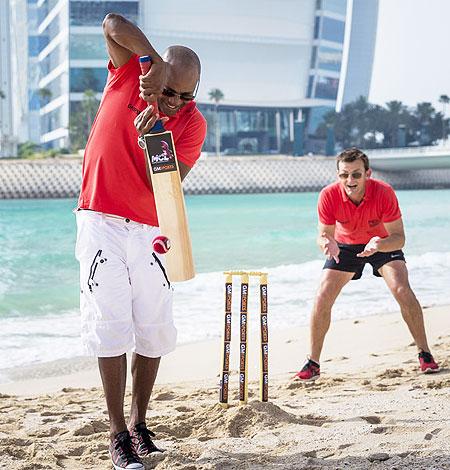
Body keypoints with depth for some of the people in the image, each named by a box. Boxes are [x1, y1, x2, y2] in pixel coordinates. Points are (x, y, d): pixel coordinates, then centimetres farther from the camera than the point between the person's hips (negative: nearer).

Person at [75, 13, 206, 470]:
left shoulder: (193, 124, -2)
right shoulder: (127, 75, -1)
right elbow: (113, 23, -17)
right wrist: (154, 60, -27)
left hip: (149, 228, 2)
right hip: (101, 221, -2)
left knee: (154, 329, 2)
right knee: (111, 325, -7)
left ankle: (138, 421, 19)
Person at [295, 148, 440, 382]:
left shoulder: (384, 192, -32)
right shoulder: (329, 195, -29)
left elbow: (399, 237, -28)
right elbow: (323, 234, -20)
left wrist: (380, 245, -49)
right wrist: (327, 244, -44)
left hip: (384, 243, -1)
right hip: (345, 244, 2)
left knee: (402, 290, -22)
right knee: (322, 298, -12)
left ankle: (424, 354, -4)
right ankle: (313, 363, 2)